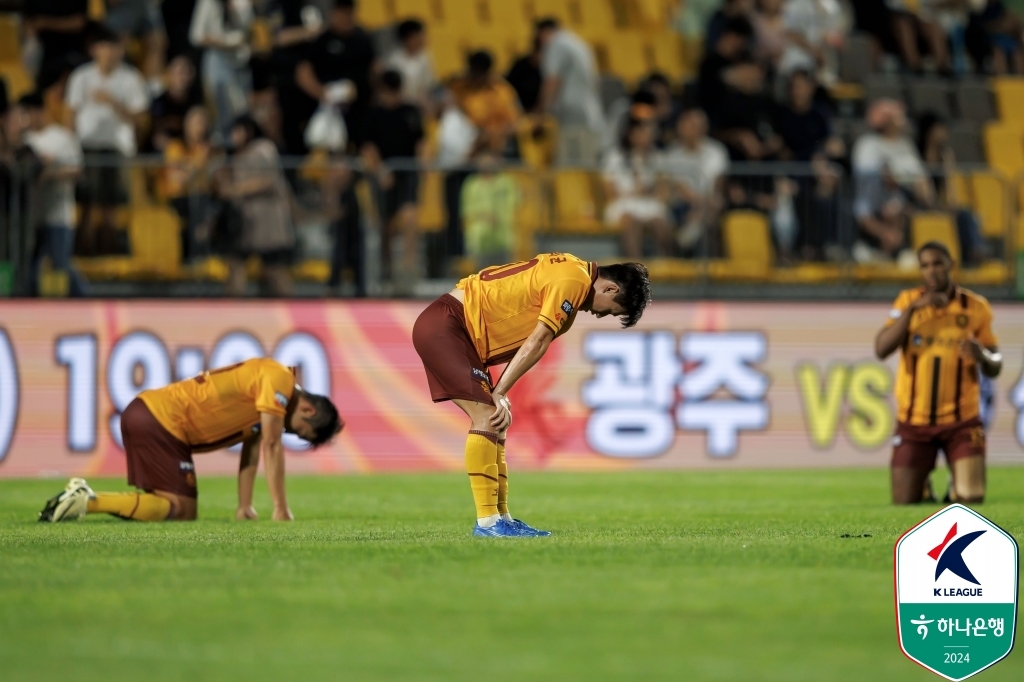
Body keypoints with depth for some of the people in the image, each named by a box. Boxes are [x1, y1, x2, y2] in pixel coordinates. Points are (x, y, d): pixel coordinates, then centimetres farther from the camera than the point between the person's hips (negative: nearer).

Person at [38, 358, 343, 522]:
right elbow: (272, 446, -12)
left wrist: (245, 507, 15)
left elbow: (251, 449, 21)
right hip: (160, 420, -10)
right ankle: (88, 502, -16)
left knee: (176, 507, 12)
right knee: (181, 509, -9)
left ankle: (84, 497, 5)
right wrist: (281, 508, -7)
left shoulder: (262, 390, 20)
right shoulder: (278, 380, -9)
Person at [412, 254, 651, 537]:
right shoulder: (574, 281, -15)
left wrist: (500, 393, 4)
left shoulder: (571, 270, 15)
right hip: (442, 326, -10)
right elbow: (537, 343, -15)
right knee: (487, 417, -14)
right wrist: (500, 393, -11)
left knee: (494, 423, 8)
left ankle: (501, 518, 10)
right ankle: (487, 521, -15)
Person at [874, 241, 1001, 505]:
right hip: (914, 422, 1)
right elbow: (881, 350, -14)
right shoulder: (908, 301, 0)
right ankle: (922, 487, 34)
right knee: (904, 503, 0)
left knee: (971, 498, -12)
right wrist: (912, 309, -21)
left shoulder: (976, 307, -1)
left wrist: (981, 355, -19)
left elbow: (994, 368, 5)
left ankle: (957, 487, 23)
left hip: (961, 421, -1)